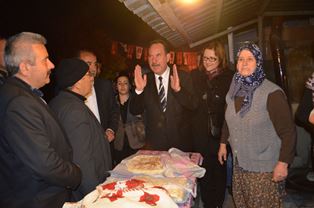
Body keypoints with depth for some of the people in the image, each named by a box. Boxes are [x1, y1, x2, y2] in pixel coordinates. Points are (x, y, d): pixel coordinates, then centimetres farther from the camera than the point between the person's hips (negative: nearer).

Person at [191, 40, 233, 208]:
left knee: (219, 169, 13)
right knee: (203, 169, 12)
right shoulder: (195, 76, 3)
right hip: (200, 133, 2)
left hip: (219, 133, -1)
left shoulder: (229, 77, -3)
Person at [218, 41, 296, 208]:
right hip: (239, 164, 6)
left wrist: (283, 163, -16)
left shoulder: (272, 93, -17)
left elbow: (288, 131, -16)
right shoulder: (234, 91, 3)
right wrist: (223, 143, 17)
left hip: (264, 169, -5)